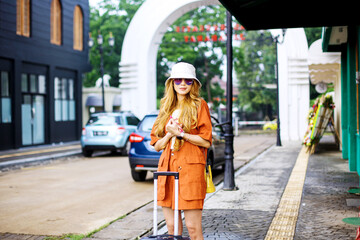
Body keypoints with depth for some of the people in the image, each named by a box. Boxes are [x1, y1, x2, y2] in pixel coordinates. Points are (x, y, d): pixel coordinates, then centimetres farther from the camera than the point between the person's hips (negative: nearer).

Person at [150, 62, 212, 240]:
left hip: (190, 170, -5)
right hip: (167, 169, 5)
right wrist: (170, 134, -4)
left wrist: (180, 133, -10)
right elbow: (157, 145, 14)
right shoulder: (166, 109, 18)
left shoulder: (199, 105, 3)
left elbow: (206, 141, -5)